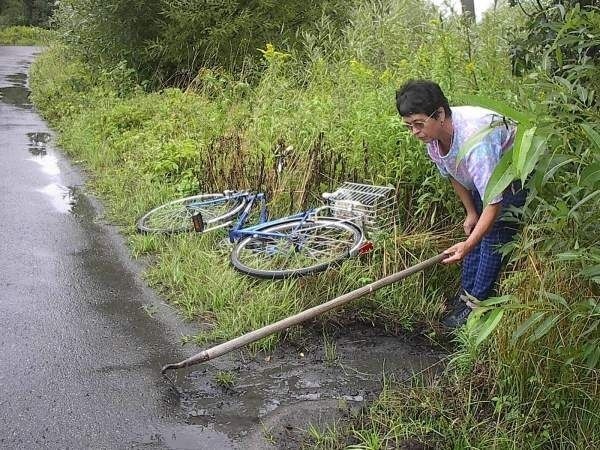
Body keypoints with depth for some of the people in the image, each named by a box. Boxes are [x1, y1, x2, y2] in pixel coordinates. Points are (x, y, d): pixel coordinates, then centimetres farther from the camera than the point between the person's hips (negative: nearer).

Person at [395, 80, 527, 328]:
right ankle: (467, 293, 18)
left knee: (494, 231, -12)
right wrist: (471, 212, 4)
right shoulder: (433, 134, -18)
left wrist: (468, 245, -50)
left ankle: (476, 302, -3)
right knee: (475, 230, 8)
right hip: (482, 174, 8)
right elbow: (453, 174, 3)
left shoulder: (475, 139, -44)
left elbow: (494, 204, -43)